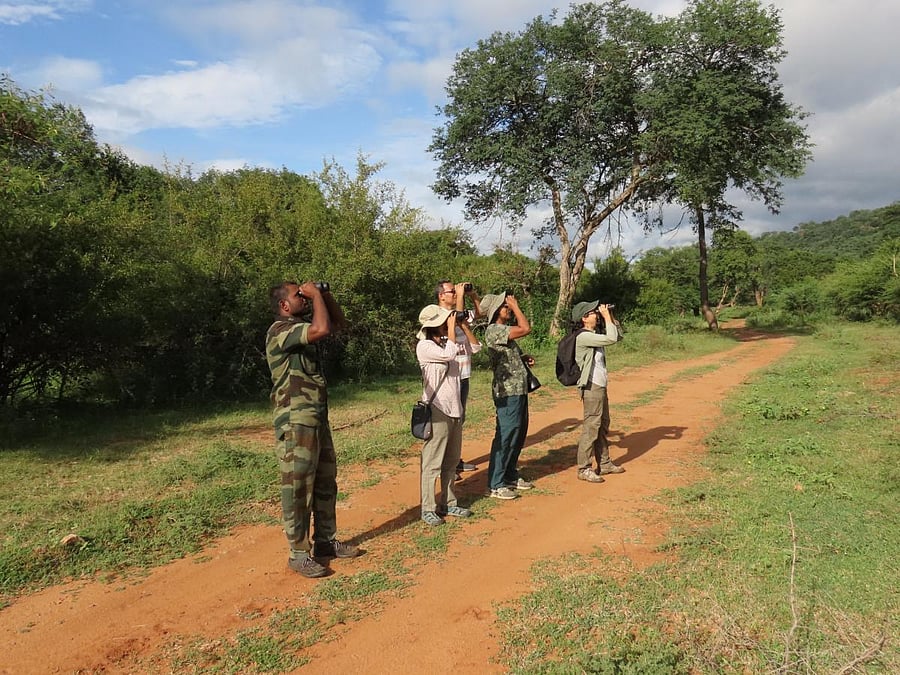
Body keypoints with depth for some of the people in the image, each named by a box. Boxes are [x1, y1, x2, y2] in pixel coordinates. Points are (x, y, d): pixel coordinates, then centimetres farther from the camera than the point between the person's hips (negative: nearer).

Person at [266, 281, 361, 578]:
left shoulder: (302, 328, 13)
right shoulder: (280, 330, -16)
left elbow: (338, 322, 23)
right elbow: (323, 328, -31)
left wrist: (325, 295, 8)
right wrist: (316, 294, -16)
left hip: (318, 418, 10)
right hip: (295, 422, -10)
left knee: (325, 483, 16)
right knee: (298, 489, -2)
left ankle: (325, 541, 29)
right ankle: (299, 554, 9)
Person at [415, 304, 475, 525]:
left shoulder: (447, 341, 11)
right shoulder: (424, 346, -12)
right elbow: (449, 354, -25)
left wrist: (463, 325, 7)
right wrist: (452, 328, -16)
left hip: (455, 409, 8)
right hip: (436, 411, -8)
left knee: (451, 461, 15)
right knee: (432, 463, -2)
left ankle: (448, 504, 26)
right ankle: (428, 509, 6)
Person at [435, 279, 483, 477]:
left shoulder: (460, 313, 13)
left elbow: (480, 312, 24)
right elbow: (456, 318, -28)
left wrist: (473, 294, 9)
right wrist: (461, 294, -18)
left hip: (463, 374, 9)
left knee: (459, 418, 15)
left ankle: (456, 459, 27)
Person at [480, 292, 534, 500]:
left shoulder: (504, 329, 16)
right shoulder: (494, 331, -16)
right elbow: (526, 328, -24)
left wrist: (523, 358, 7)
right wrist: (515, 306, -12)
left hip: (518, 389, 10)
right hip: (508, 392, -10)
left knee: (519, 434, 17)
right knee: (505, 436, -6)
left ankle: (510, 475, 29)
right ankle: (496, 484, 2)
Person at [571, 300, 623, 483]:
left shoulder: (596, 334, 11)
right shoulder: (583, 337, -18)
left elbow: (617, 334, 19)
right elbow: (611, 339, -24)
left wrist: (610, 317, 7)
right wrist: (606, 317, -14)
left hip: (600, 386, 10)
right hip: (592, 387, -10)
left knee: (603, 426, 17)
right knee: (591, 427, -6)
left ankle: (604, 463, 29)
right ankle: (584, 469, 1)